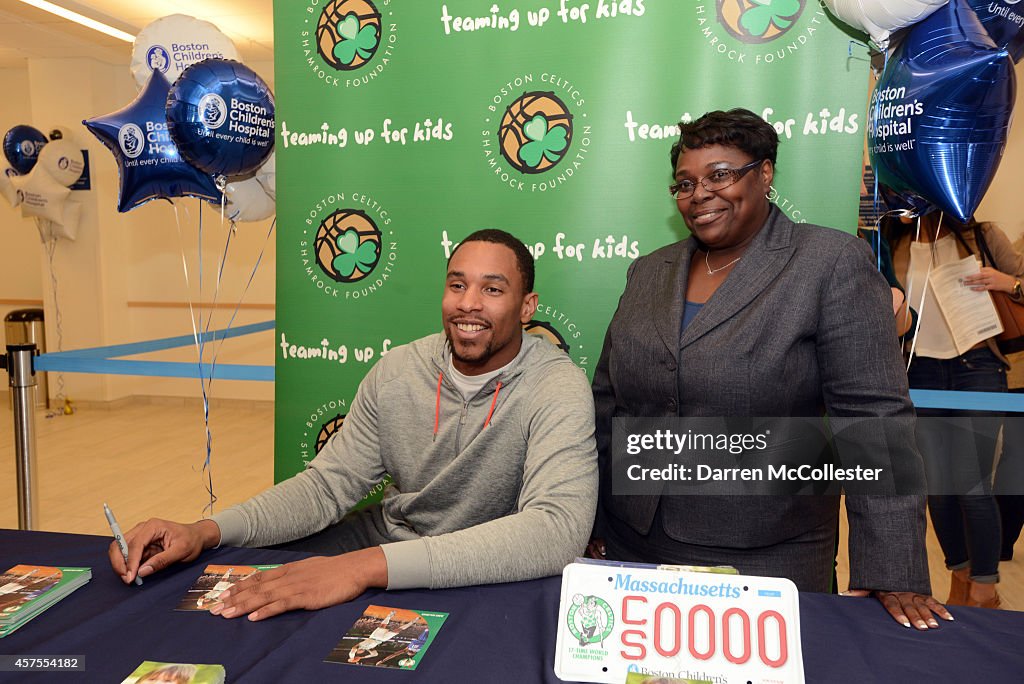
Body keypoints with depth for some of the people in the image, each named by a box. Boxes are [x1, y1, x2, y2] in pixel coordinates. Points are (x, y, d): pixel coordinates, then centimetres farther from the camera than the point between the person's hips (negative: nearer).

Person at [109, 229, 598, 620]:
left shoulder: (557, 389, -22)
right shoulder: (396, 372, -7)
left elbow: (557, 530, -37)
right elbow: (328, 484, -3)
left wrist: (367, 566, -44)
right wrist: (207, 532, -20)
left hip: (486, 575, -4)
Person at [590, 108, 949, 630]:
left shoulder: (833, 263, -7)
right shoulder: (648, 272, 7)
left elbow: (874, 420, -12)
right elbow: (608, 402, 9)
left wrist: (892, 576, -14)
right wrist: (591, 522, 8)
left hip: (767, 562, -4)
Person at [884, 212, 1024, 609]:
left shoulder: (982, 237, 3)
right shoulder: (890, 247, 5)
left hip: (978, 368, -2)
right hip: (921, 373, 2)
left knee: (972, 484, -5)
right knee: (937, 485, 7)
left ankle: (985, 594, 12)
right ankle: (960, 581, 26)